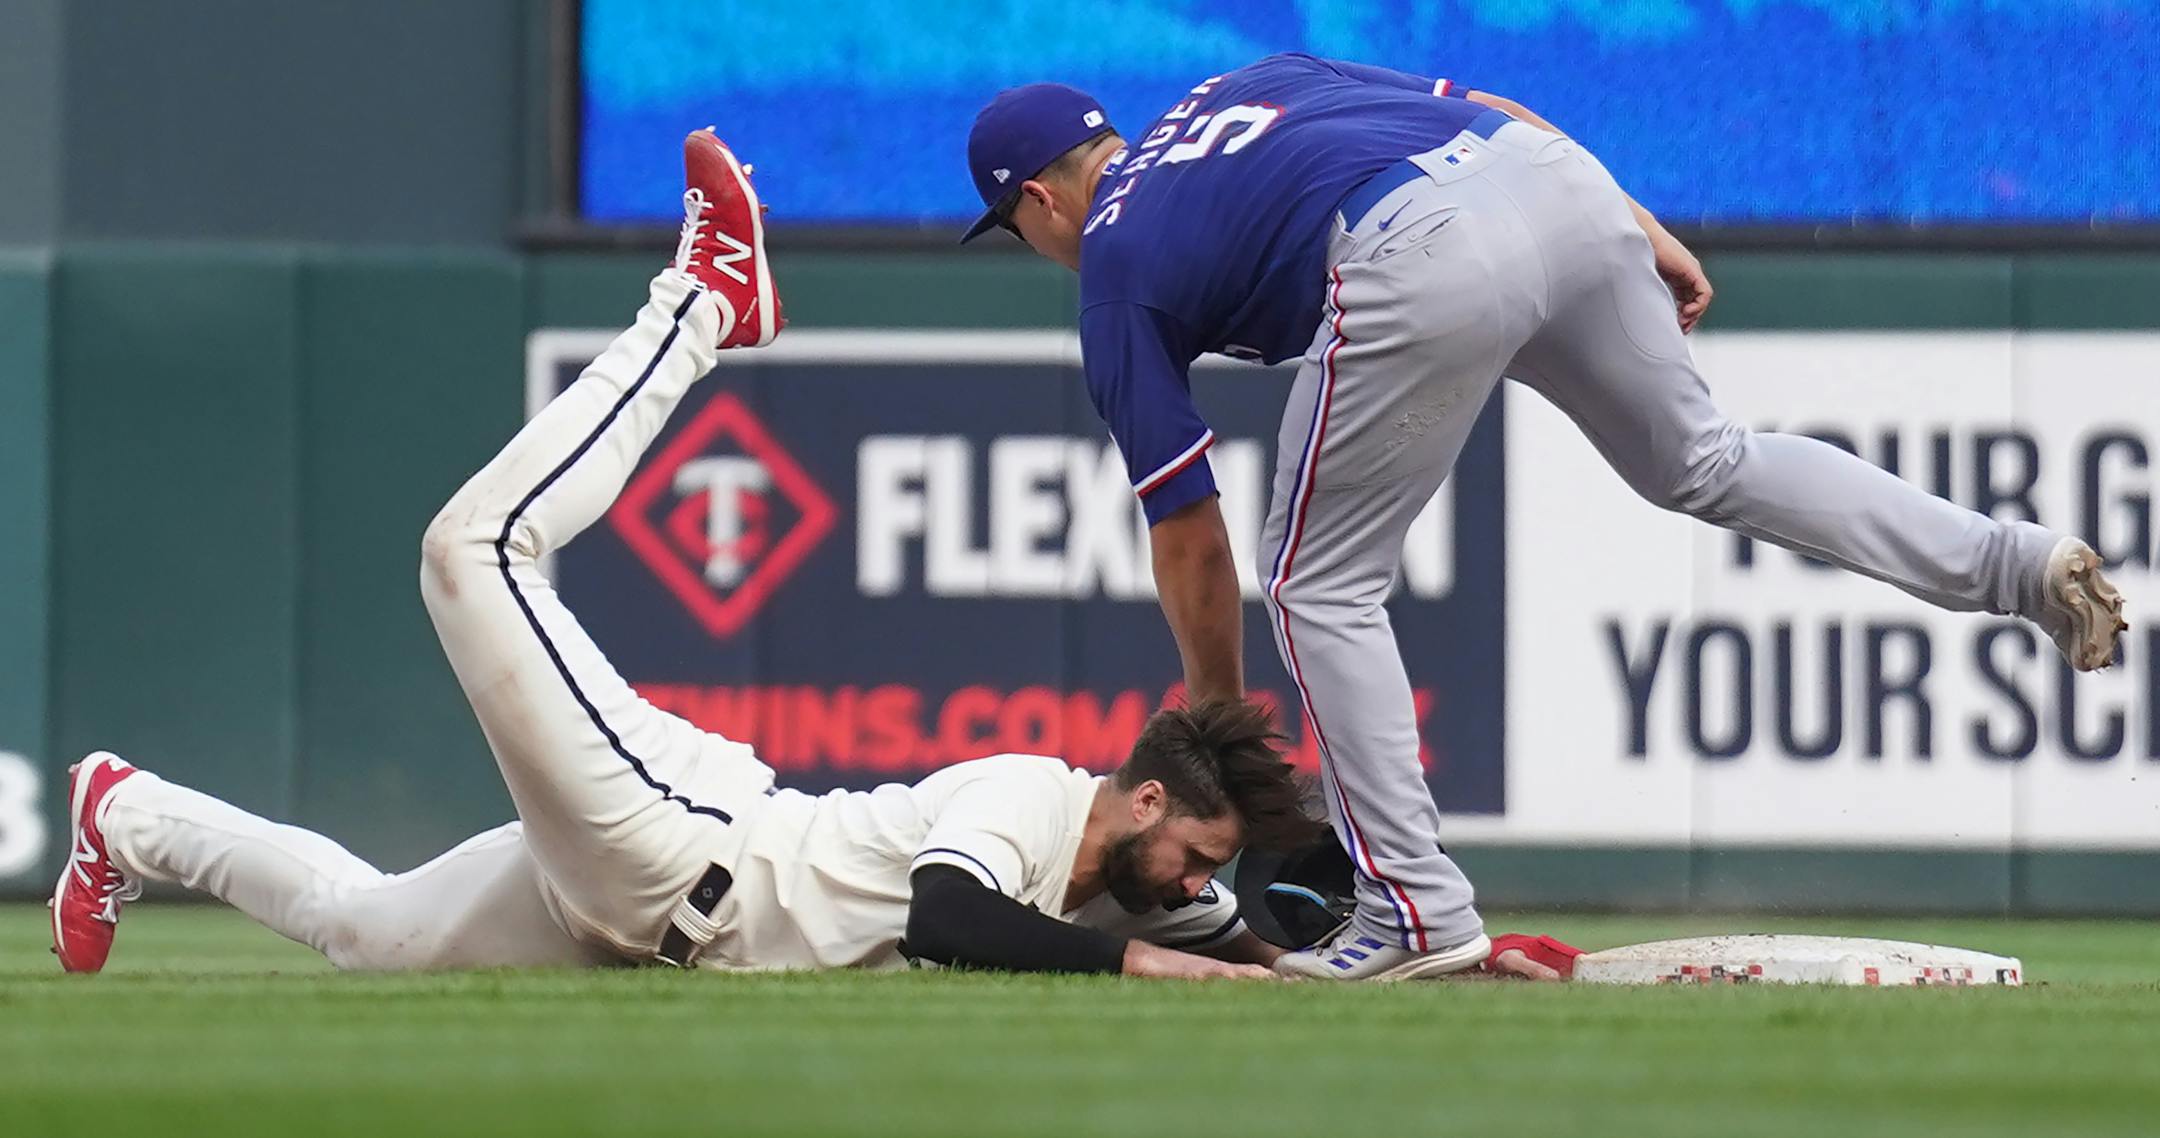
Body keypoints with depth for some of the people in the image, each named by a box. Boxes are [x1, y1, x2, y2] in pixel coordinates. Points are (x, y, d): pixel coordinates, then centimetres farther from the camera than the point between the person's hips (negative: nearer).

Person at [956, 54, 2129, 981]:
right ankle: (2013, 560, 16)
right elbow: (1492, 110, 26)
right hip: (1561, 177, 6)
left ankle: (1418, 912, 6)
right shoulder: (1249, 81, 36)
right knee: (1701, 459, 26)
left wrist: (1219, 732, 29)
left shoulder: (1114, 270, 19)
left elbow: (1189, 539, 19)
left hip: (1421, 261, -6)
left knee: (1319, 584, 10)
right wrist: (1641, 234, 25)